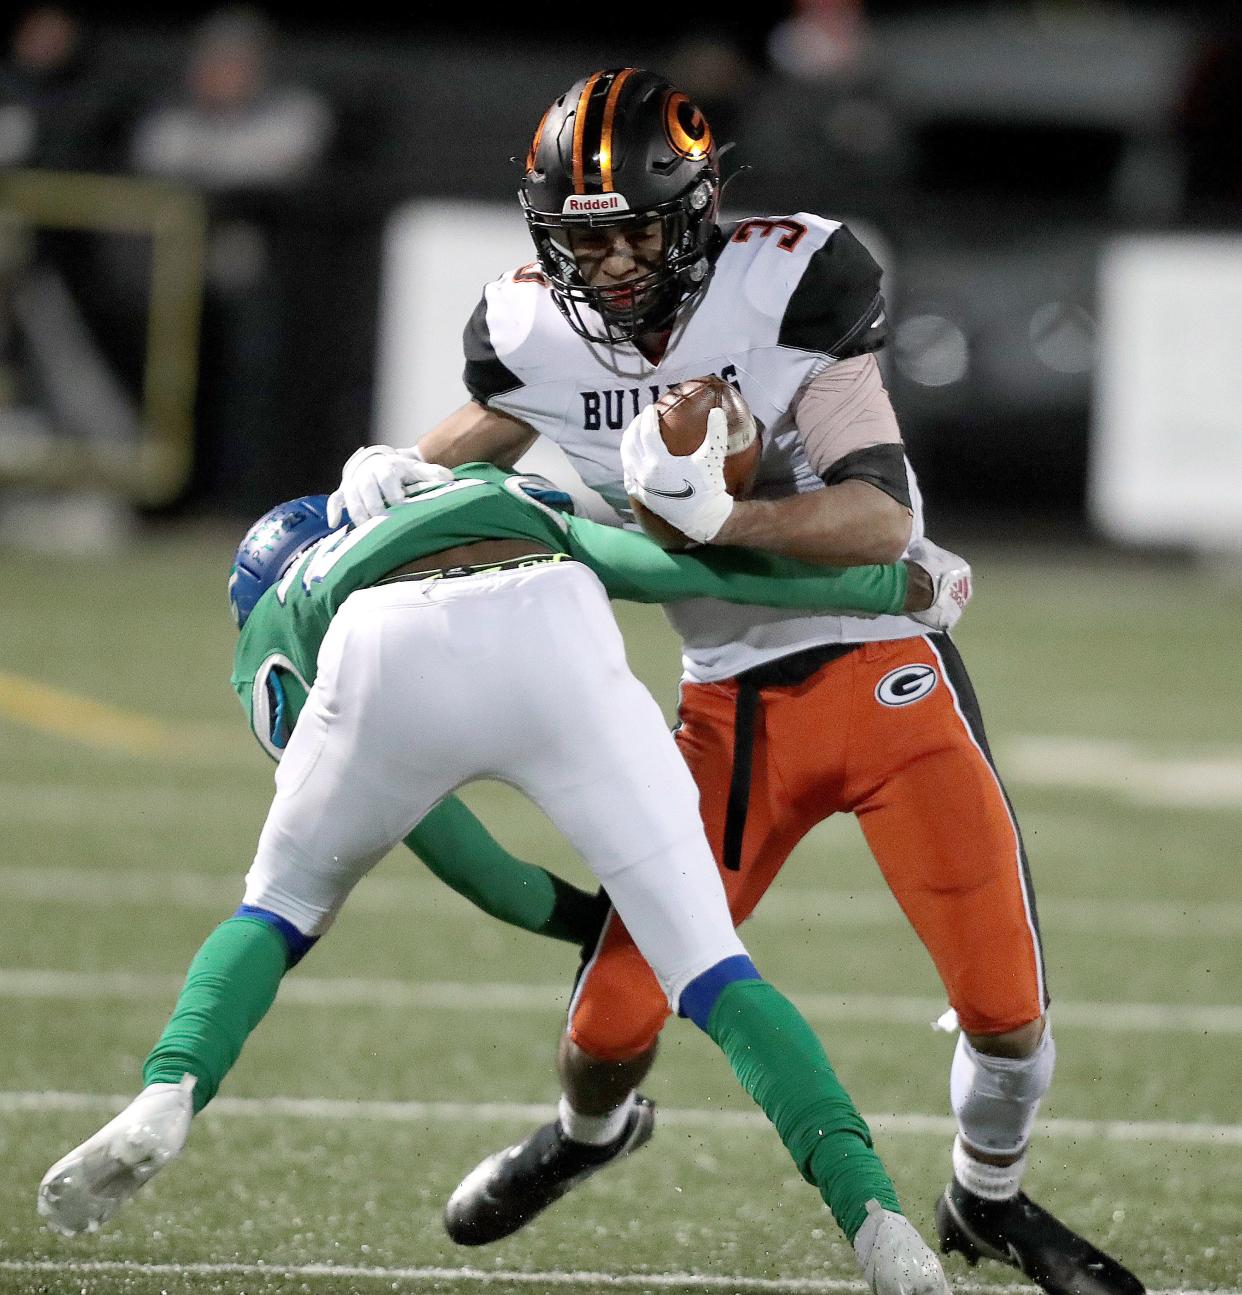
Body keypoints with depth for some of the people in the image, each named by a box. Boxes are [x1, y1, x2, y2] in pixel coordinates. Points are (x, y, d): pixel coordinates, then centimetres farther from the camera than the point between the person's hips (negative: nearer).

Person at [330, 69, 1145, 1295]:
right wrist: (399, 472, -1)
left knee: (1007, 1006, -8)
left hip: (886, 669, -3)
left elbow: (882, 521, -21)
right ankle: (586, 1130, 36)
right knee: (615, 1016, -3)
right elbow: (491, 428, 20)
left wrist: (718, 513, -34)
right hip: (731, 705, 3)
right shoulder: (536, 332, -5)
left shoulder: (788, 284, -18)